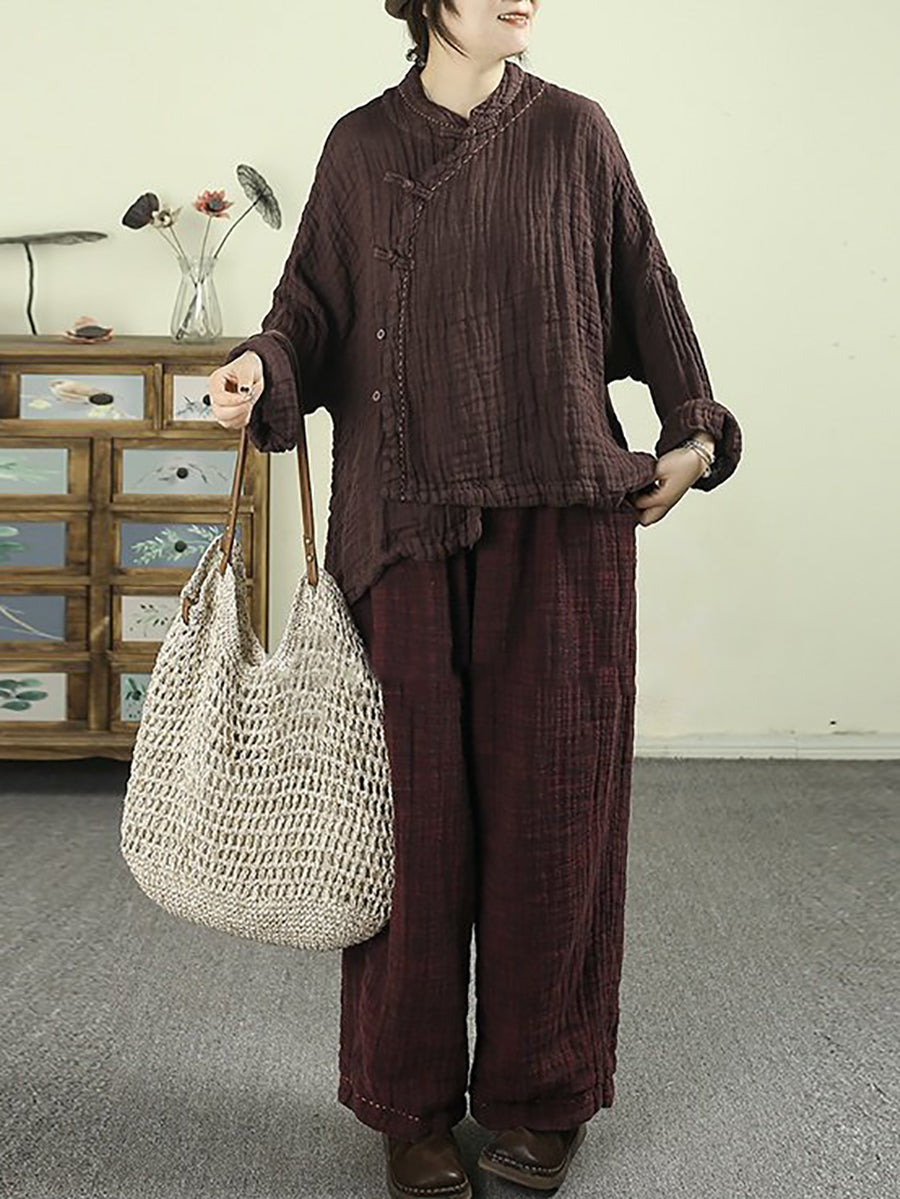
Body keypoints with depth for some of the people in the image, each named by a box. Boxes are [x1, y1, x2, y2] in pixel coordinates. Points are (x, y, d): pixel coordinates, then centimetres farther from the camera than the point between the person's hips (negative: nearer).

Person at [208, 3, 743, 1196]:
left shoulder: (572, 134, 9)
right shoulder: (360, 147, 9)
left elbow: (644, 288, 14)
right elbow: (314, 308, 7)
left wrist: (695, 432, 13)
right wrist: (260, 366, -13)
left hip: (559, 523, 0)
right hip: (407, 527, 0)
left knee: (548, 799, 3)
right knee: (418, 806, 2)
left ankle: (540, 1094, 22)